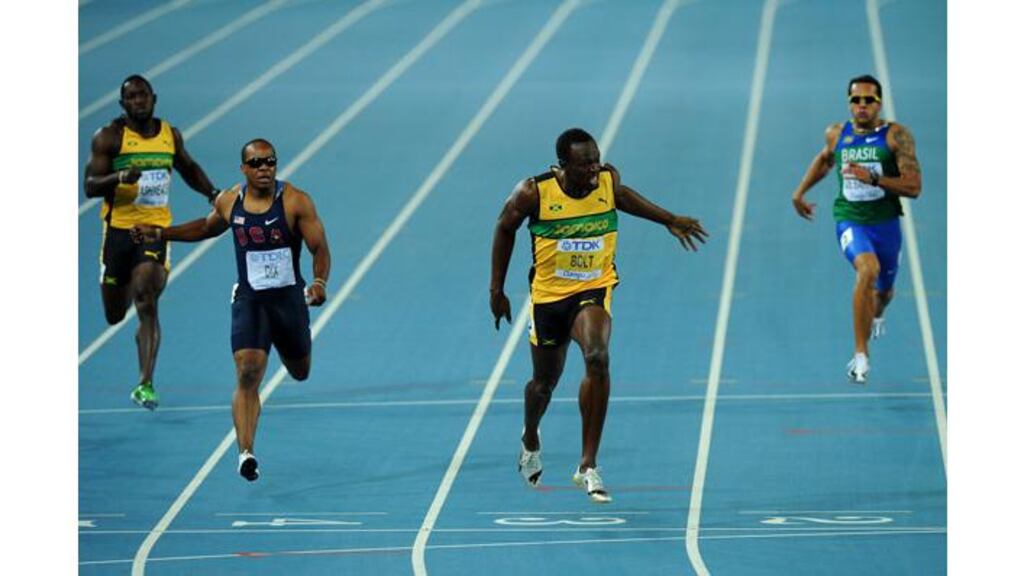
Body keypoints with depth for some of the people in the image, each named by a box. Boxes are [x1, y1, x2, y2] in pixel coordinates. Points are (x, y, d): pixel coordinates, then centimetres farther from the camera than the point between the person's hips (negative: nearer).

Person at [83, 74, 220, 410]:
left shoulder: (170, 135, 8)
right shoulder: (109, 137, -3)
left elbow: (188, 168, 27)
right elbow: (90, 186, -8)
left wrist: (211, 193, 11)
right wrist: (119, 177, -27)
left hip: (157, 230, 1)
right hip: (119, 228, -1)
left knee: (147, 303, -17)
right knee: (114, 315, 9)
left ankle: (146, 384, -20)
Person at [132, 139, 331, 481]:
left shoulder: (296, 202, -11)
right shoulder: (229, 202, 0)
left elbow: (320, 248, -12)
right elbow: (207, 227, 22)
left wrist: (319, 282, -31)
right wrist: (160, 234, 18)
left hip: (289, 298, 0)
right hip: (248, 299, 0)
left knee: (300, 372, 20)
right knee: (247, 374, -18)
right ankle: (245, 453, -24)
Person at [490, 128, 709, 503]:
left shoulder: (609, 180, -10)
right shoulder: (534, 193, -17)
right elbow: (505, 229, 0)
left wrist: (669, 220, 16)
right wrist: (497, 289, 3)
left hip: (594, 290, 0)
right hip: (548, 293, 0)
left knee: (597, 359, -28)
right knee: (545, 382, 14)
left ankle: (588, 466, -24)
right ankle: (530, 440, 52)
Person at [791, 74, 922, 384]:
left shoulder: (896, 136, -10)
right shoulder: (836, 134, 0)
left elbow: (914, 187, -16)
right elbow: (825, 159, 25)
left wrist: (873, 178, -27)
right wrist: (800, 191, 26)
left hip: (885, 222, 1)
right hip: (849, 220, -1)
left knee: (884, 291, 21)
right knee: (868, 269, -31)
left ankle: (875, 315, 63)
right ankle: (860, 355, -30)